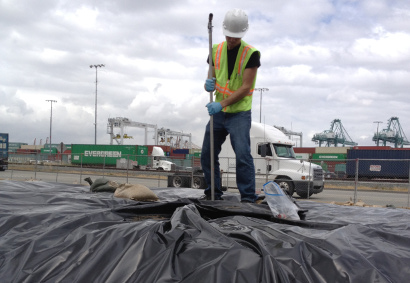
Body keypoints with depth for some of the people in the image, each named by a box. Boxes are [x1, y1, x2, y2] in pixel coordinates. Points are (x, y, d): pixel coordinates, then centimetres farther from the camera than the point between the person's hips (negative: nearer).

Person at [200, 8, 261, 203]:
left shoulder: (251, 54, -10)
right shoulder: (216, 50, 5)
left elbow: (245, 87, -16)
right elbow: (212, 79, 11)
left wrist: (222, 103, -25)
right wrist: (209, 85, -14)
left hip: (240, 113, -5)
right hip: (218, 112, 6)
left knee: (243, 154, -15)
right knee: (207, 155, 8)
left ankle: (248, 197, -6)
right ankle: (213, 193, 23)